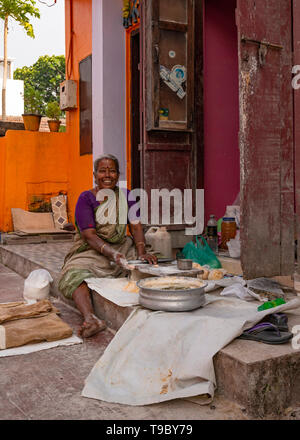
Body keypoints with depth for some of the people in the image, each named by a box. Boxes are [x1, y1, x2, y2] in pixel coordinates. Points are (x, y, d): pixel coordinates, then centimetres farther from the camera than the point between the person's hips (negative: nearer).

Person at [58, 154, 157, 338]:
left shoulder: (126, 196, 7)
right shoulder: (86, 198, -6)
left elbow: (136, 227, 1)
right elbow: (89, 235, -15)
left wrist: (141, 252, -19)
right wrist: (112, 253, -32)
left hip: (122, 247, 5)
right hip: (91, 252, -4)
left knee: (149, 263, -21)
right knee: (74, 275, -34)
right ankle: (90, 319, -54)